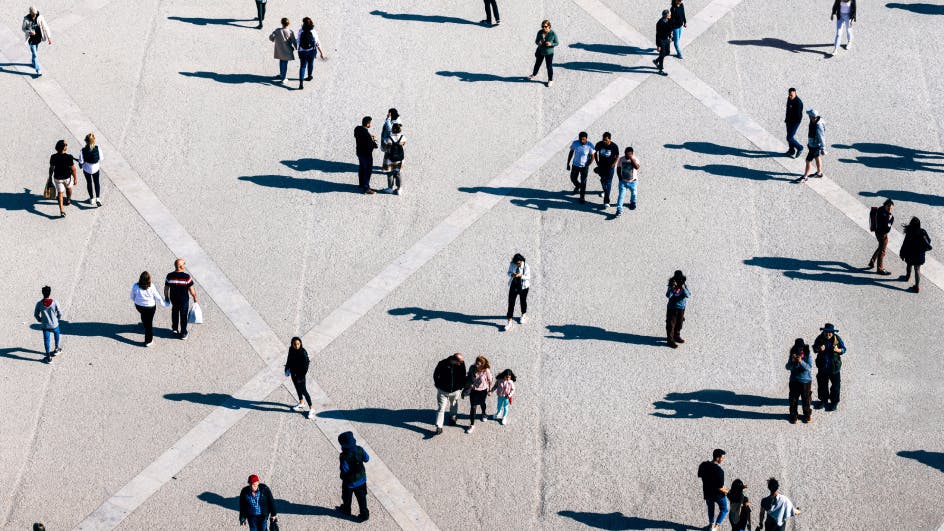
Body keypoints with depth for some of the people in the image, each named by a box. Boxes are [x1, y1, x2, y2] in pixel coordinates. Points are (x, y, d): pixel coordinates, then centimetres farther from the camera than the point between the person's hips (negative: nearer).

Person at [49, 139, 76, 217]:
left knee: (60, 193, 12)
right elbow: (73, 169, -20)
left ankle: (62, 211, 5)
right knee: (69, 188, 30)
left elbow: (51, 168, -7)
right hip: (68, 177, -1)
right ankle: (68, 200, 55)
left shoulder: (53, 157, -21)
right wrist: (75, 178, -5)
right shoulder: (69, 157, -29)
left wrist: (50, 176, 11)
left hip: (58, 178, 1)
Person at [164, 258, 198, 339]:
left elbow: (166, 289, -5)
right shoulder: (187, 277, -25)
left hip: (173, 299, 3)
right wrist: (195, 297, 1)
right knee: (183, 316, 15)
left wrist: (166, 297, 12)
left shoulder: (169, 276, -16)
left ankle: (175, 328, 43)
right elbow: (191, 290, -16)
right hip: (184, 300, -3)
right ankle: (183, 333, 27)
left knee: (175, 313, 29)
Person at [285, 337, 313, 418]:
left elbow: (306, 366, -20)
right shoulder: (291, 350, -7)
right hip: (293, 373, 6)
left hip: (300, 374, -6)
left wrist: (301, 377, -18)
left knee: (304, 391, -1)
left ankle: (311, 409, 9)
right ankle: (301, 403, 44)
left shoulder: (303, 352, -25)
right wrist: (287, 369, 5)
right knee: (297, 388, 23)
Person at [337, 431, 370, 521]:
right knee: (361, 497, 21)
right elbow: (367, 459, -4)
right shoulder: (360, 450, -20)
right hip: (361, 479, 4)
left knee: (347, 497, 25)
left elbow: (345, 470, -29)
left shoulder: (345, 457, -35)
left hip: (350, 482, -4)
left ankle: (346, 510, 48)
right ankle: (364, 514, 31)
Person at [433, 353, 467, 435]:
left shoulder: (461, 364, -17)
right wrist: (438, 385, -1)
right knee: (441, 409, -2)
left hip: (455, 391, 2)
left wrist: (461, 387, 3)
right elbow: (435, 375, -6)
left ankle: (453, 418, 51)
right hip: (443, 391, -2)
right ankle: (439, 427, 2)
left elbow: (463, 376, -1)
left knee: (454, 406, 25)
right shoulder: (442, 364, -24)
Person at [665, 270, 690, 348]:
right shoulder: (672, 284, -12)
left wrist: (684, 289, -29)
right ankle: (670, 340, 3)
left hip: (681, 307, 3)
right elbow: (668, 296, -19)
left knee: (679, 323, 17)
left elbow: (688, 295, -13)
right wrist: (673, 288, -31)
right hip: (672, 307, -3)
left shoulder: (685, 284, -6)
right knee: (671, 324, -3)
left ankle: (677, 336, 36)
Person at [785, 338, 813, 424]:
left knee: (806, 399, 8)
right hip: (794, 381, 2)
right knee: (793, 399, 5)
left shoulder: (807, 356, -9)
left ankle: (807, 415, 25)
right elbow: (788, 367, -6)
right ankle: (793, 416, 18)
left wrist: (801, 362, -33)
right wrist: (792, 361, -26)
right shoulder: (793, 355, -2)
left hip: (806, 381, -2)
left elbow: (809, 367, -19)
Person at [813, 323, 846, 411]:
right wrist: (819, 349, -20)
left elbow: (844, 349, -5)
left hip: (834, 366, -2)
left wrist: (837, 350, -27)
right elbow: (814, 347, 4)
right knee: (822, 384, 15)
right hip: (822, 366, 2)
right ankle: (824, 400, 35)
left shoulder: (837, 339, -11)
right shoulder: (819, 338, -7)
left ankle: (834, 402, 20)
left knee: (835, 385, 4)